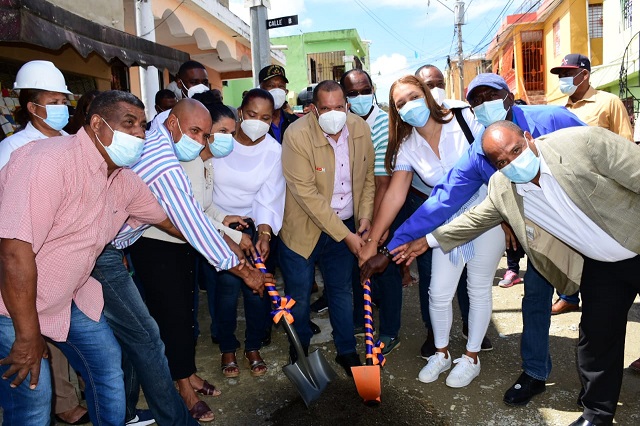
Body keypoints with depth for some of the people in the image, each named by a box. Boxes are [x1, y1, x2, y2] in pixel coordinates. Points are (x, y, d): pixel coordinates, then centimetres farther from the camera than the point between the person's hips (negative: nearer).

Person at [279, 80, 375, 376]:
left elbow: (367, 176, 8)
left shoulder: (360, 130, -5)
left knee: (342, 291, 17)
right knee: (299, 296, 11)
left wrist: (365, 216, -5)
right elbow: (307, 194, -24)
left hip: (346, 227, 4)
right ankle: (300, 351, 38)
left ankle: (347, 351, 37)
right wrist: (345, 235, -23)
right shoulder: (297, 135, -22)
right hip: (303, 229, -4)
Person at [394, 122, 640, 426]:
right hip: (600, 265, 3)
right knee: (596, 336, 10)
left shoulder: (584, 142, -26)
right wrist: (429, 240, 6)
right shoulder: (502, 189, -12)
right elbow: (474, 219, 4)